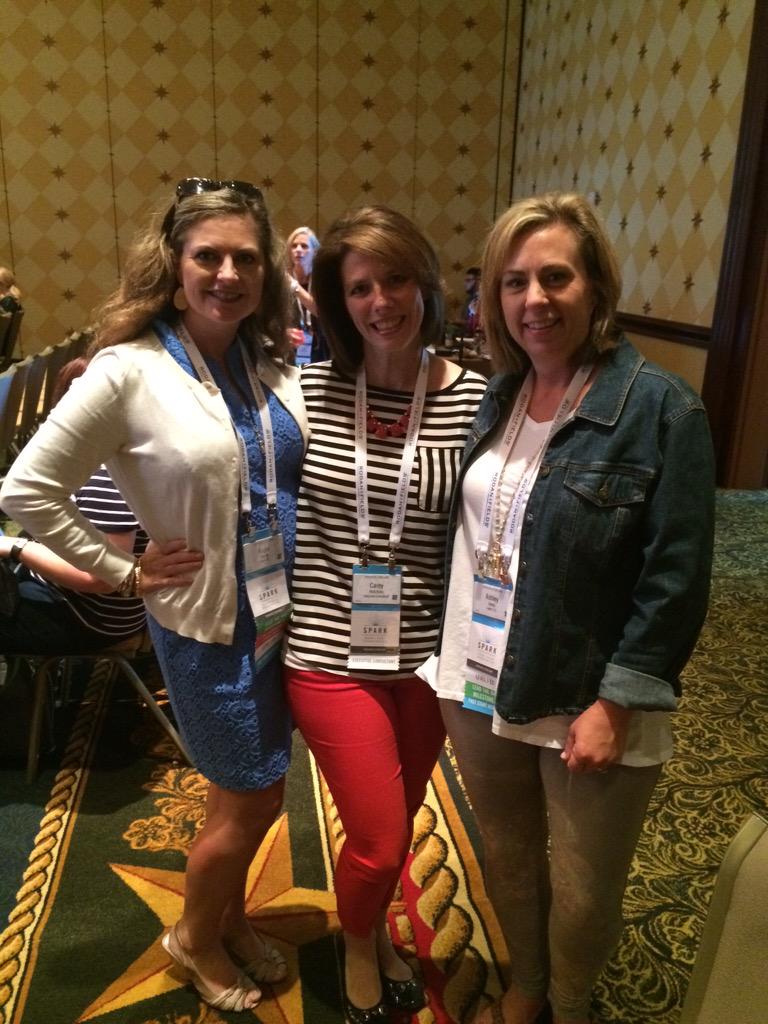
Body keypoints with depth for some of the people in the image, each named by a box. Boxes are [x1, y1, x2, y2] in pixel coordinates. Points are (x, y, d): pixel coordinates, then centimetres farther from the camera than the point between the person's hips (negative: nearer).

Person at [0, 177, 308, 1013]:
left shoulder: (273, 359, 1)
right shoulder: (129, 370, -16)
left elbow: (312, 471, 14)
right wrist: (123, 571, -12)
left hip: (286, 613, 6)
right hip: (208, 626, -5)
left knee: (254, 795, 21)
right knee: (250, 801, 11)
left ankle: (230, 917, 49)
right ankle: (195, 938, 41)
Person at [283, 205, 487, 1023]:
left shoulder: (472, 400, -7)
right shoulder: (308, 390, -6)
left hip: (427, 655, 2)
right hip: (330, 654, -1)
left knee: (396, 824, 21)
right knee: (380, 840, 6)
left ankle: (377, 927, 56)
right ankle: (357, 945, 43)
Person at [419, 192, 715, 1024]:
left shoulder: (659, 407, -14)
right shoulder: (494, 397, 3)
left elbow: (674, 580, -15)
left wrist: (614, 705, -16)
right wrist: (445, 657, 7)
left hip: (587, 704, -4)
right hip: (478, 689, 5)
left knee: (582, 895, 17)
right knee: (506, 863, 24)